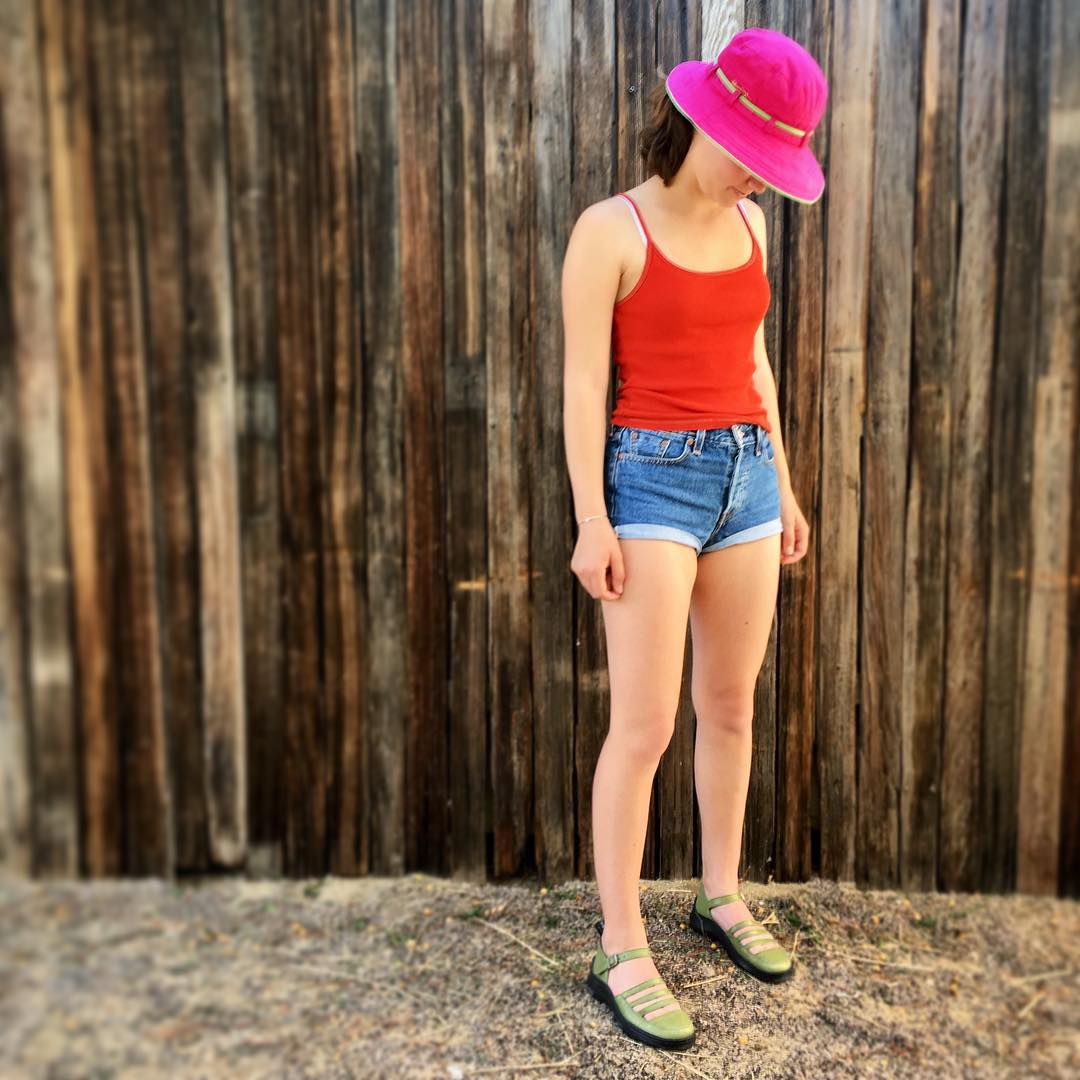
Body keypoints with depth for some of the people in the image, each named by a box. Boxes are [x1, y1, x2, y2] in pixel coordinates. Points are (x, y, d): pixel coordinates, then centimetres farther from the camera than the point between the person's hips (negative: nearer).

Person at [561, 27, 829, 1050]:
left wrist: (784, 488, 14)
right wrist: (592, 524, -15)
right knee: (645, 728, -6)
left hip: (743, 478, 7)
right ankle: (621, 954, 7)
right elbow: (583, 384, -11)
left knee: (732, 708, 13)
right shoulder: (608, 228, -9)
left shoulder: (745, 224, 10)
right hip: (652, 481, -6)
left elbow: (752, 365, 15)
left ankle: (721, 897, 31)